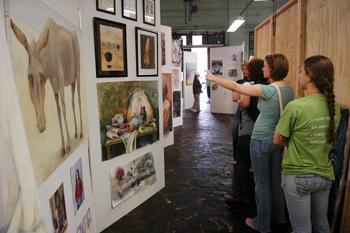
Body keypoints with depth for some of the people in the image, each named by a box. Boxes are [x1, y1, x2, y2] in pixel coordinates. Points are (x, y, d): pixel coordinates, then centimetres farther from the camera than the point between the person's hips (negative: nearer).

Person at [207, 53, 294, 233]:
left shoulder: (268, 90, -21)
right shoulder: (289, 90, 2)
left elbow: (235, 87, -18)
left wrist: (213, 78, -8)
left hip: (261, 141, -7)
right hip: (278, 139, 8)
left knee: (262, 183, 6)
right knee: (276, 180, 21)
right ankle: (279, 217, 38)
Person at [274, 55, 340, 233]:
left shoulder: (295, 106, -23)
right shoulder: (334, 107, -3)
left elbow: (278, 140, -12)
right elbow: (328, 139, 11)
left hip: (298, 176, -6)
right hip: (325, 175, 6)